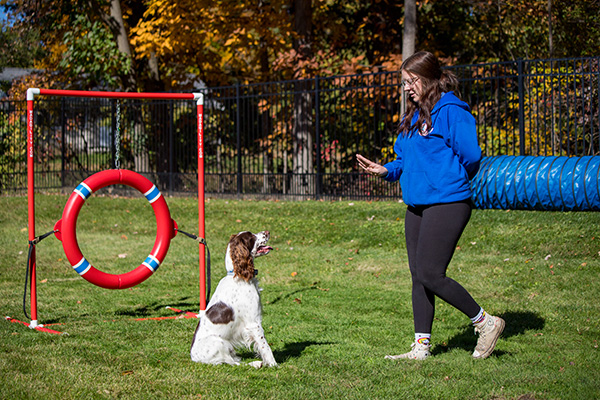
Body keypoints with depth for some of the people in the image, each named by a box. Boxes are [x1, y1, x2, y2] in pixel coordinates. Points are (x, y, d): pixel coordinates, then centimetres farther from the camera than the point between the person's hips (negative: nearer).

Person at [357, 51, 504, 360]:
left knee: (429, 274, -11)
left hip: (447, 204, -9)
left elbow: (471, 156, -16)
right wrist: (385, 170, 4)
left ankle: (486, 323, 5)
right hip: (417, 205, 9)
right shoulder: (413, 116, 17)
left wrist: (451, 182, -1)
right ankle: (421, 346, 14)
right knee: (418, 276, 9)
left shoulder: (451, 111, -11)